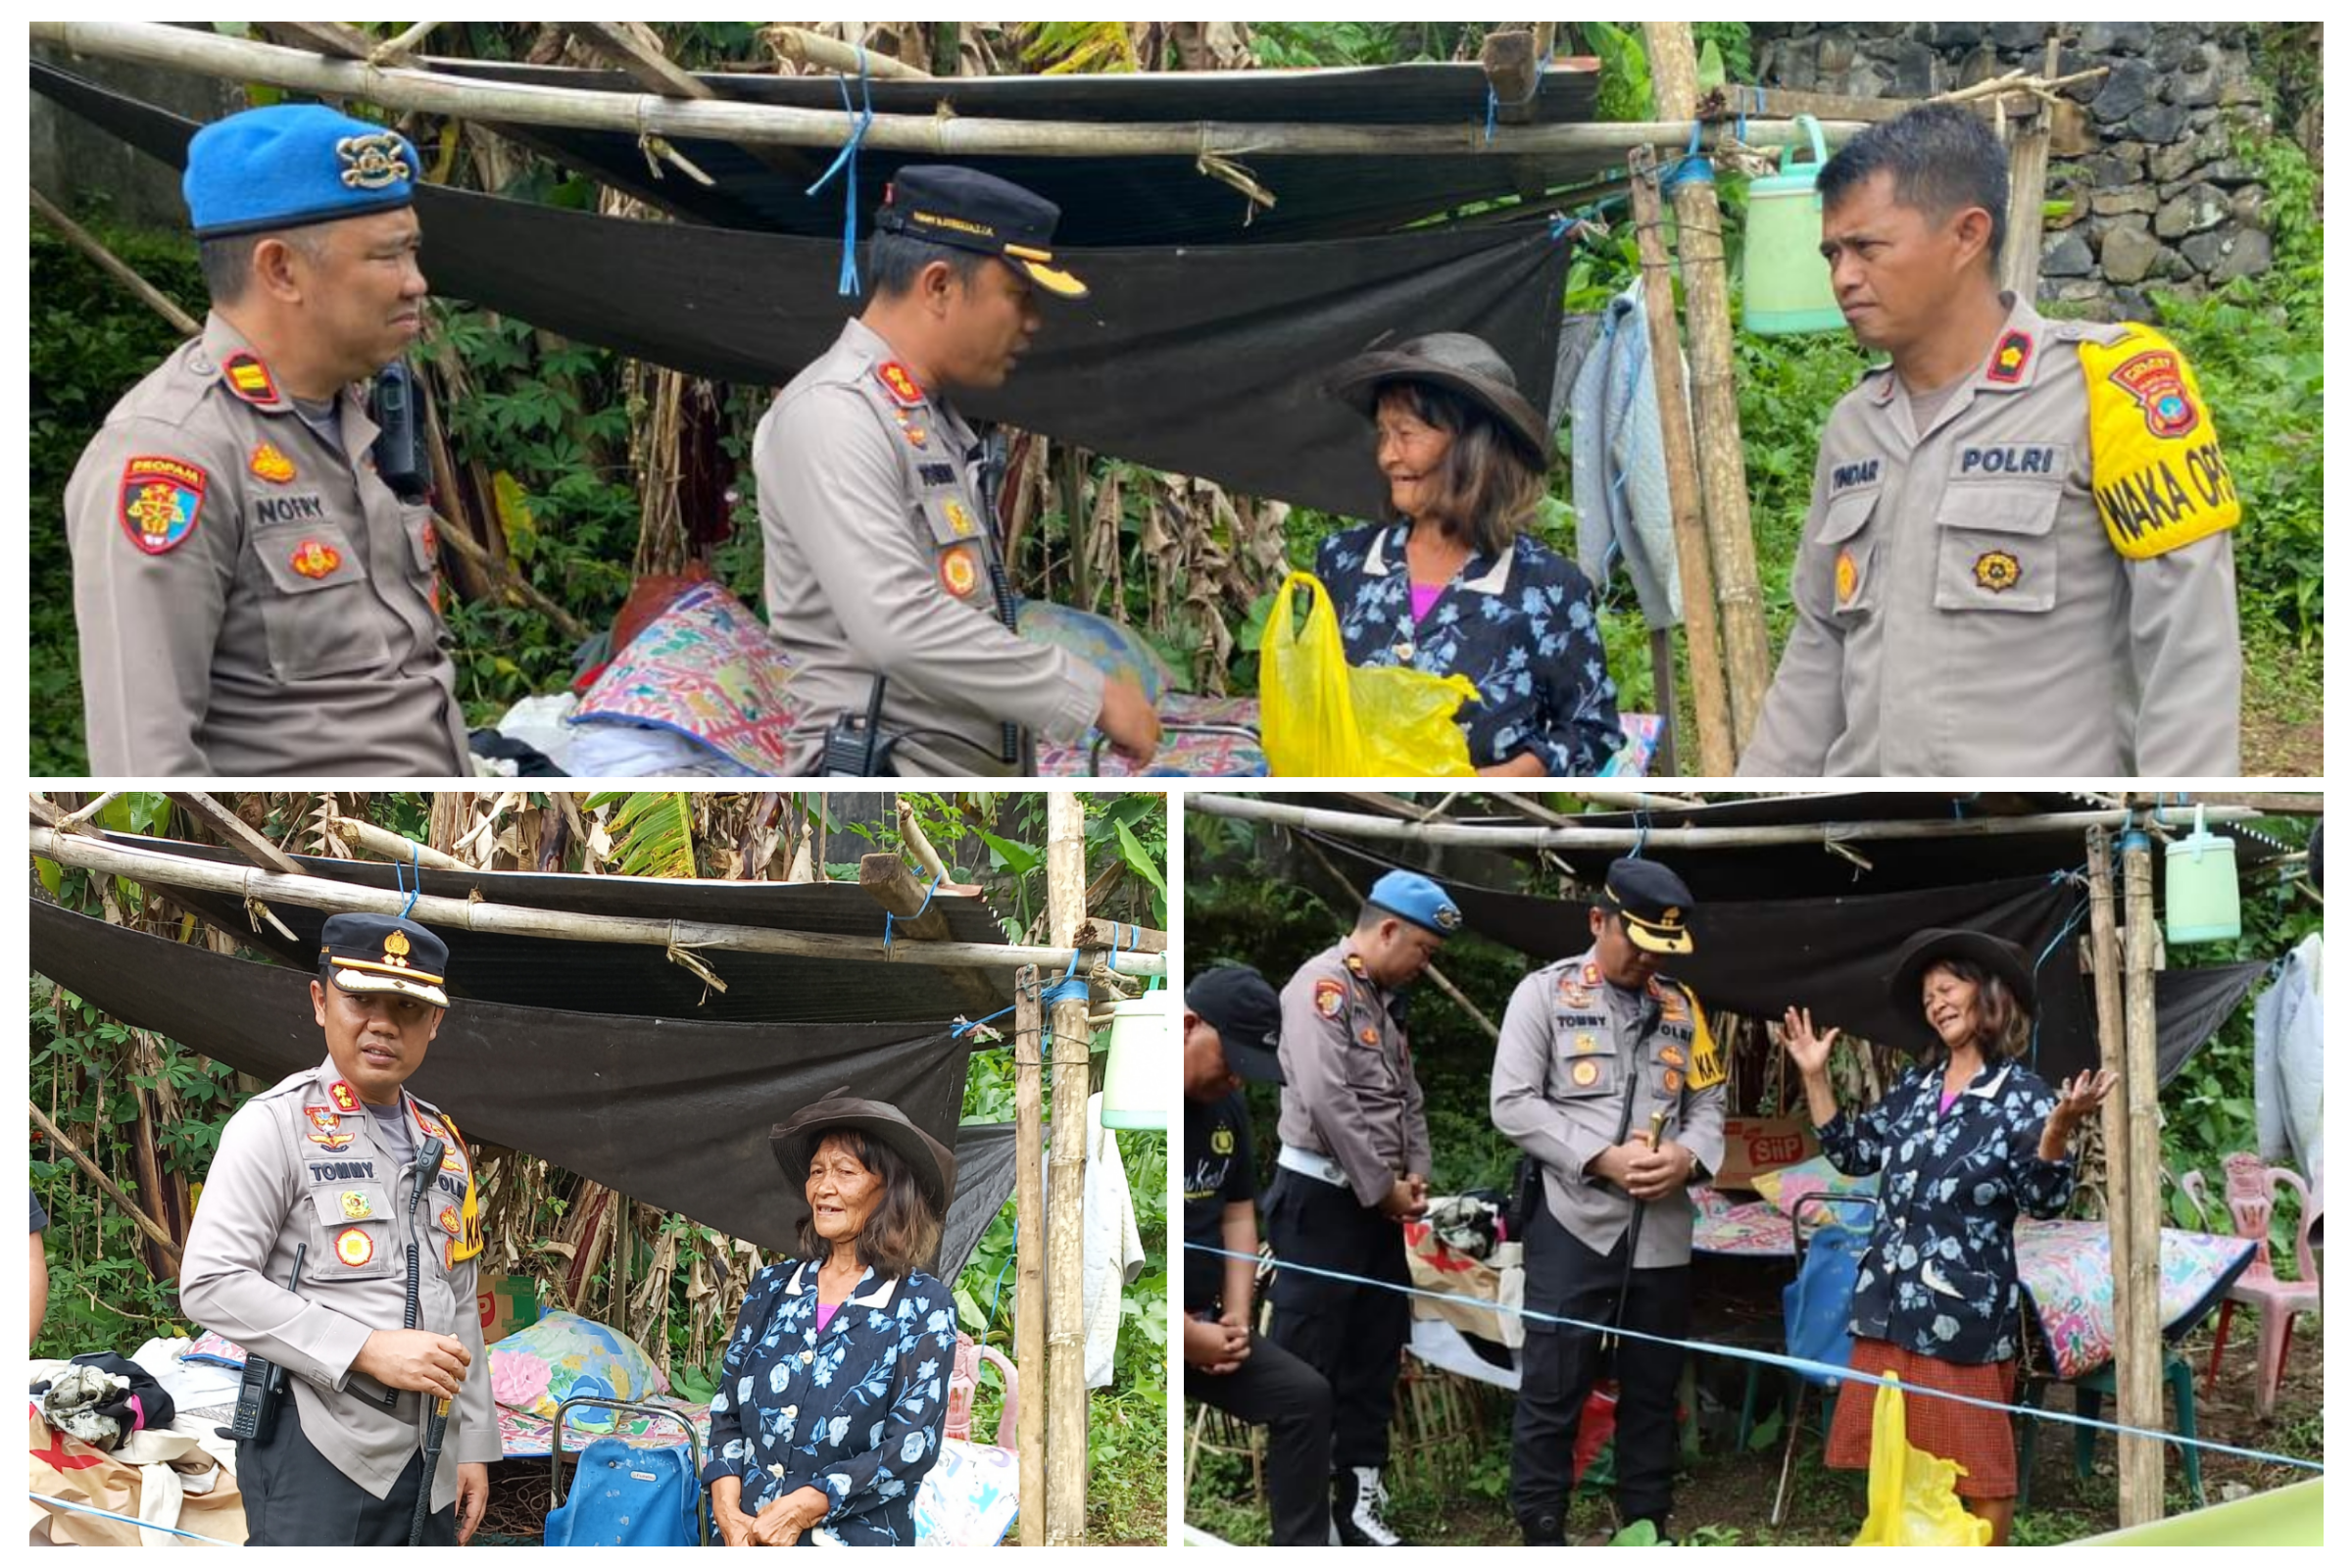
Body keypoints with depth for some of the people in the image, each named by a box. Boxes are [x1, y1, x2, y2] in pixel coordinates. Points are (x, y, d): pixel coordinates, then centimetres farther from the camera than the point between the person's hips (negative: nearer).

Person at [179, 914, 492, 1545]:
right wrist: (368, 1349, -19)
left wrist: (474, 1444, 15)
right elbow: (211, 1284, -14)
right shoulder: (276, 1123, -5)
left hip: (428, 1462, 6)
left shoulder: (443, 1144, 15)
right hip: (315, 1453, -6)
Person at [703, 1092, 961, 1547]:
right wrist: (728, 1508, -8)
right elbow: (727, 1411, 8)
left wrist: (802, 1508, -17)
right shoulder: (772, 1287, 8)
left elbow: (911, 1444, -11)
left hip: (857, 1545, -3)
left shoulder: (922, 1305, -5)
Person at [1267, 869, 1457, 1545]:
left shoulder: (1386, 1001, 16)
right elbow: (1329, 1098, -22)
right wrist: (1383, 1188, -14)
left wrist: (1415, 1173, 3)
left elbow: (1409, 1097, 20)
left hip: (1375, 1203, 9)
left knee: (1376, 1354, 12)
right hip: (1321, 1198, -9)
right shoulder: (1322, 984, -14)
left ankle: (1359, 1497, 20)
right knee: (1307, 1359, -5)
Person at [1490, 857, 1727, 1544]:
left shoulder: (1681, 1005, 13)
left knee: (1653, 1388, 12)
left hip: (1663, 1232, 4)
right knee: (1553, 1387, 0)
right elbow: (1513, 1101, -7)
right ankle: (1541, 1533, 10)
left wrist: (1688, 1156, -8)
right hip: (1574, 1225, -4)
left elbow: (1708, 1102, 15)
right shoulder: (1546, 992, -1)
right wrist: (1601, 1159, -15)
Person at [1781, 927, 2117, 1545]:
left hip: (1965, 1306, -6)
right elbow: (1853, 1152, 20)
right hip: (1890, 1299, 7)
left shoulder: (2022, 1096, -7)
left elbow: (2045, 1200, -15)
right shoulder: (1913, 1087, 11)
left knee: (1976, 1469, 2)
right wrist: (1815, 1076, 15)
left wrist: (2058, 1129, -31)